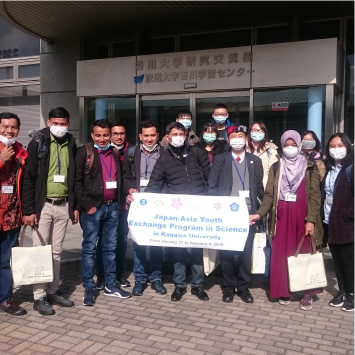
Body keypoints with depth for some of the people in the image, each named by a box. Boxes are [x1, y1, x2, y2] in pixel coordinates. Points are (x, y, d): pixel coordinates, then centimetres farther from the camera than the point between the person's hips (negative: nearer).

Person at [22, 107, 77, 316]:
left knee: (56, 251, 12)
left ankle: (53, 291, 25)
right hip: (43, 205, -4)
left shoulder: (71, 145, 8)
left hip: (63, 205, 4)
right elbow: (28, 178, -8)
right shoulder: (38, 143, -6)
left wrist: (75, 206, 10)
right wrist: (29, 210, -12)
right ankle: (39, 296, 12)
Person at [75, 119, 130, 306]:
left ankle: (110, 285, 22)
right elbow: (76, 182, -8)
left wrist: (120, 201, 8)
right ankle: (89, 288, 13)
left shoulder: (115, 153, 12)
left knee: (110, 247, 12)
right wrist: (87, 205, -12)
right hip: (93, 208, -5)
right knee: (89, 248, 2)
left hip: (112, 207, 5)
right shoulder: (84, 152, -4)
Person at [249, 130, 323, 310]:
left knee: (305, 254, 1)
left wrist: (310, 220, -12)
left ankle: (307, 293, 12)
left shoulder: (310, 167, 4)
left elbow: (315, 195, -2)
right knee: (282, 255, 3)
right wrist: (259, 213, -11)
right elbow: (269, 195, 4)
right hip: (282, 217, 2)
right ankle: (284, 291, 15)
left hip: (302, 218, -2)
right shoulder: (276, 168, 9)